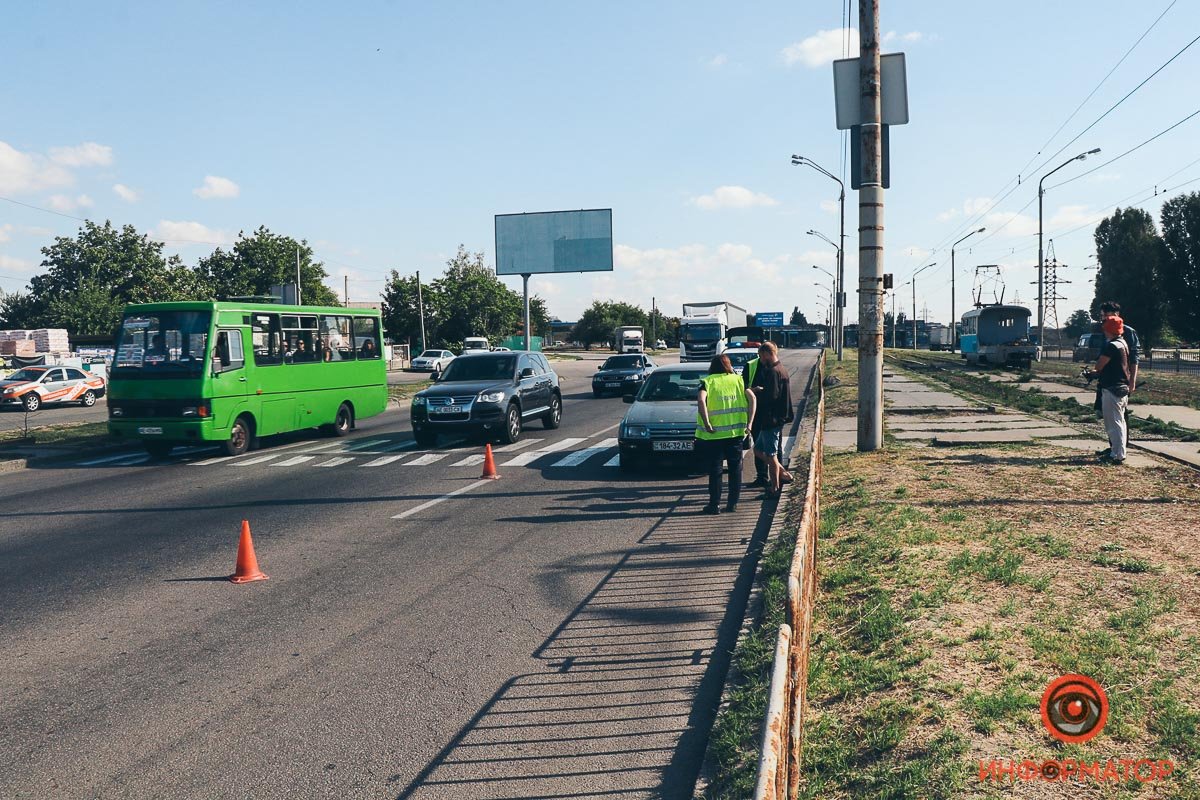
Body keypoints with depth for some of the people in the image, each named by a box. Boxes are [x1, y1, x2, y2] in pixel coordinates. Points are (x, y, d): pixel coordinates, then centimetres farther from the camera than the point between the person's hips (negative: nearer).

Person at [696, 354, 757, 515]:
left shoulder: (708, 382, -1)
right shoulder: (738, 380, 8)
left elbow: (701, 400, -19)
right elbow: (751, 397, -4)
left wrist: (707, 424, -16)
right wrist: (749, 423, -3)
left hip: (714, 434, -3)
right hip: (735, 432, 3)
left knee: (715, 470, 5)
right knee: (735, 468, 12)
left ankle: (714, 504, 6)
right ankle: (733, 503, 15)